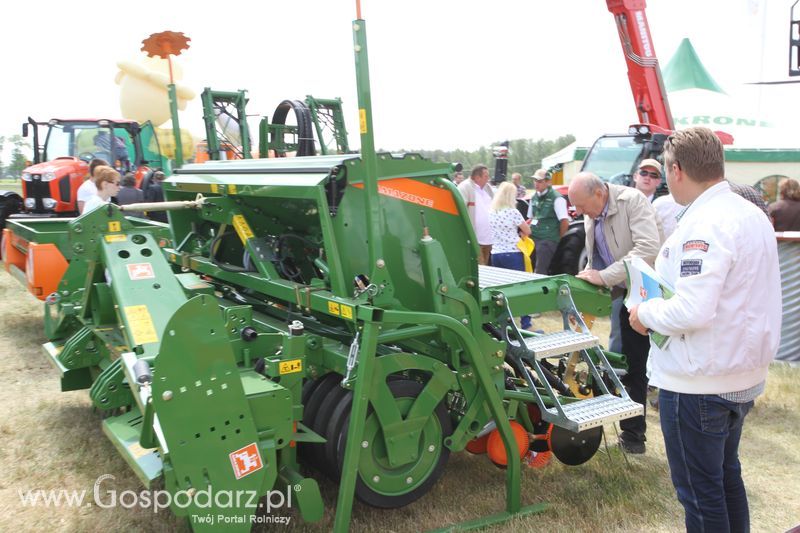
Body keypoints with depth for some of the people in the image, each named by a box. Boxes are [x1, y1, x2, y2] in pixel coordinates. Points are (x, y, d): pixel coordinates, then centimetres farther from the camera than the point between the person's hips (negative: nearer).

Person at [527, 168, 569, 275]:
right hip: (534, 238, 7)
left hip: (547, 241, -7)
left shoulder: (556, 198, -10)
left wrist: (558, 238, -4)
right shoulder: (534, 197, 14)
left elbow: (565, 222, -13)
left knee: (540, 272, -9)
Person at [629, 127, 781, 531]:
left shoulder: (704, 225, -24)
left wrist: (646, 314, -14)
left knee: (699, 489, 7)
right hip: (742, 375, 9)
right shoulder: (752, 214, 6)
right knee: (726, 474, 24)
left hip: (699, 383, -9)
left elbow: (692, 312, -31)